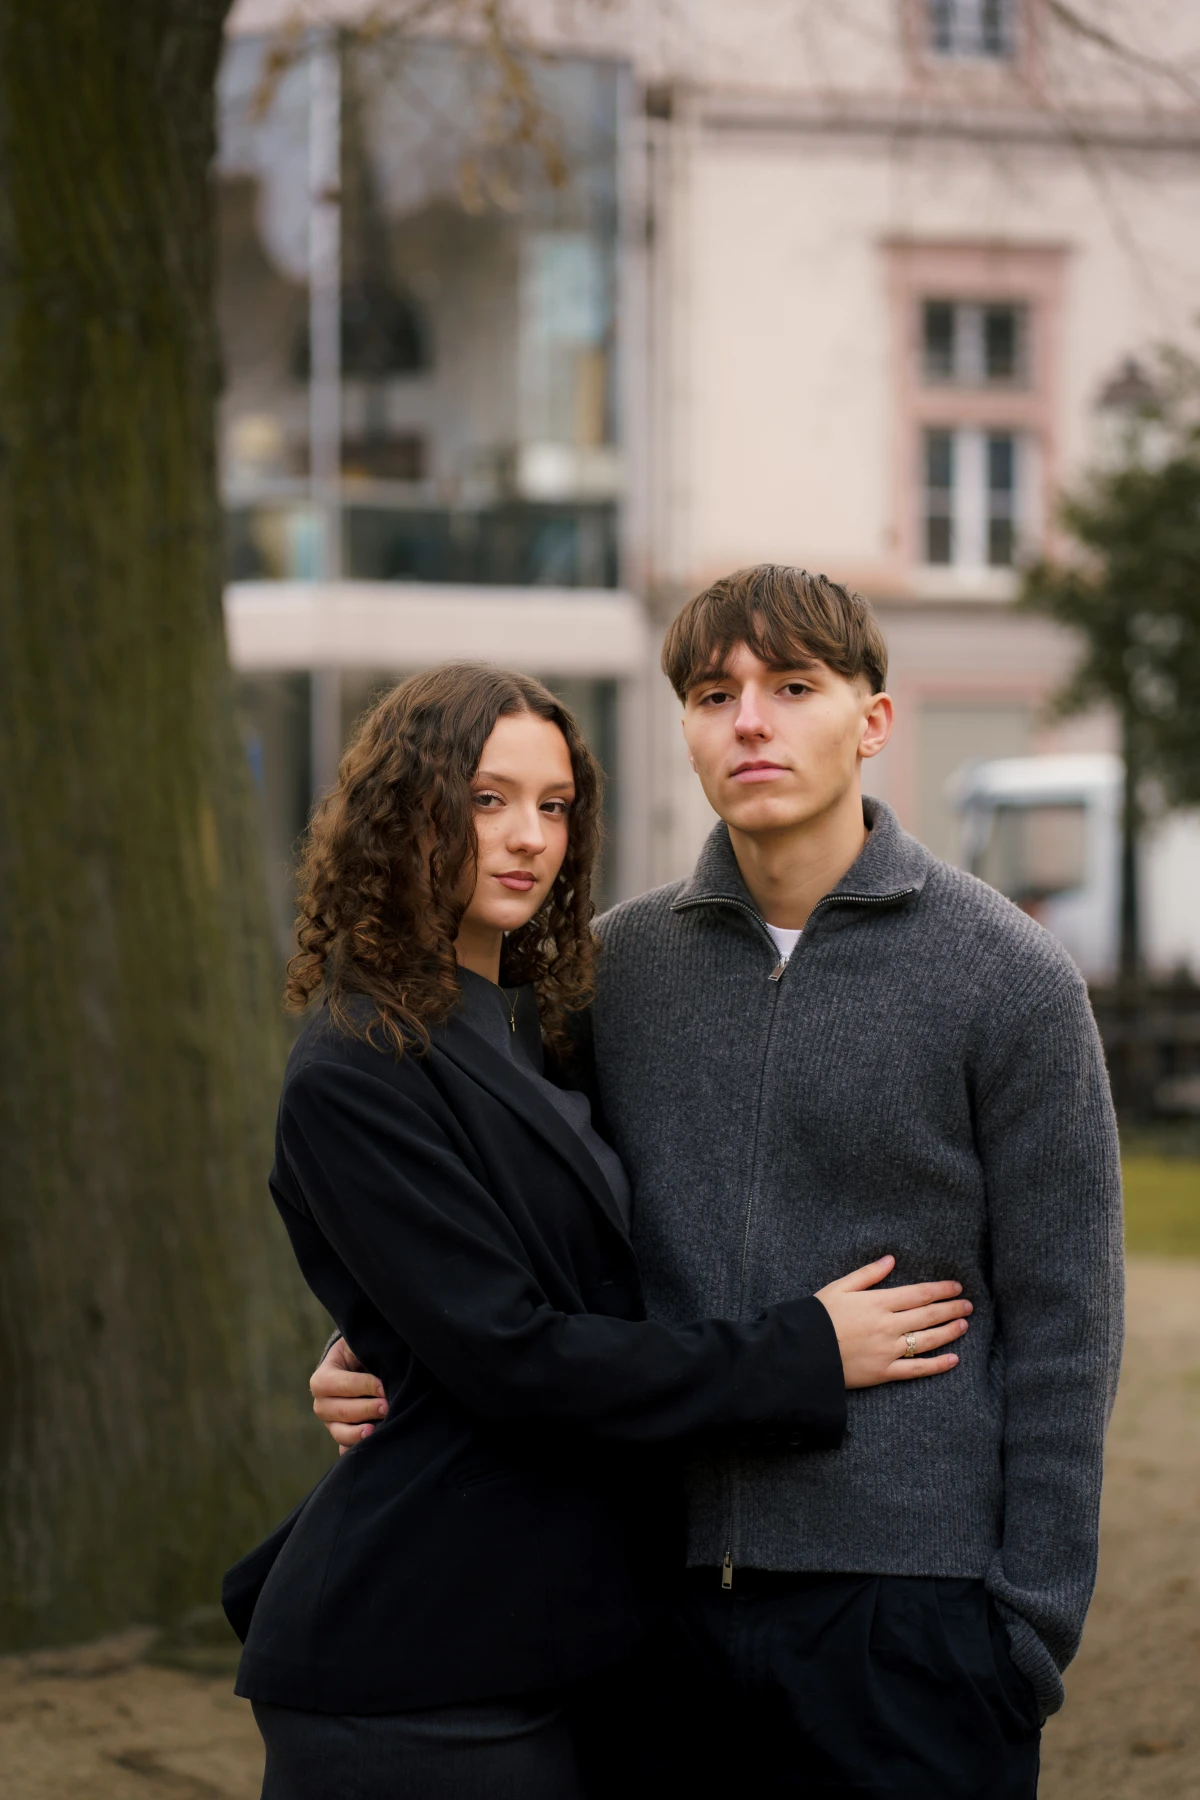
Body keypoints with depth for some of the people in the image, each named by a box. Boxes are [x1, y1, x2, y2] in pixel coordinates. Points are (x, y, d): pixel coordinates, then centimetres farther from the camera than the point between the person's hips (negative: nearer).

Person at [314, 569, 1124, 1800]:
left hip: (910, 1602, -3)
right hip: (666, 1594, 3)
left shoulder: (1005, 976, -2)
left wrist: (1031, 1624, -6)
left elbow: (1061, 1326, -2)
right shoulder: (617, 962, 8)